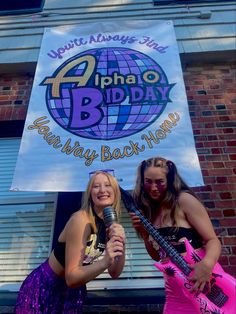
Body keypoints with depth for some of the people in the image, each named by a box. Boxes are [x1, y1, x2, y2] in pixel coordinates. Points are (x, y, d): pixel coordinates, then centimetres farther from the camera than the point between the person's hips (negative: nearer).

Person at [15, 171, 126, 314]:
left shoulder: (112, 224, -9)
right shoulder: (81, 220, -28)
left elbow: (114, 274, -9)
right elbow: (71, 278, -27)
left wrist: (122, 246, -25)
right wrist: (105, 262, -41)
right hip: (43, 290, -5)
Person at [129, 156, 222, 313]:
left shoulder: (184, 200, -11)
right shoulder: (150, 211, 5)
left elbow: (213, 240, -10)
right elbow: (157, 256, 10)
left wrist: (207, 264, -30)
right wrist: (144, 233, -6)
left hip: (203, 285, -5)